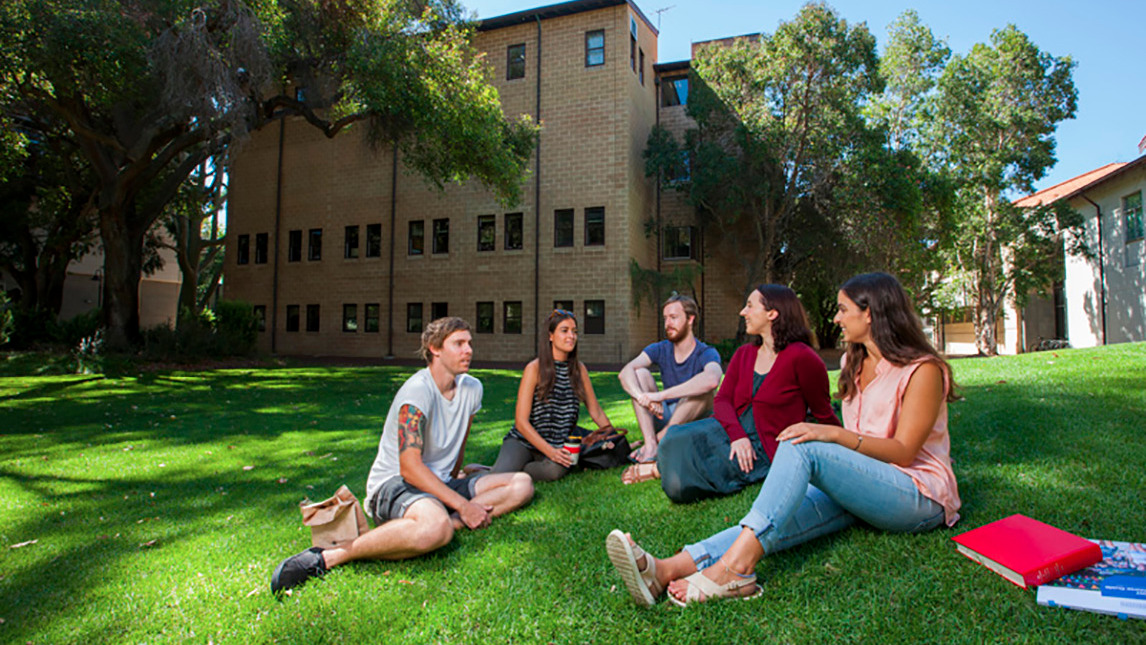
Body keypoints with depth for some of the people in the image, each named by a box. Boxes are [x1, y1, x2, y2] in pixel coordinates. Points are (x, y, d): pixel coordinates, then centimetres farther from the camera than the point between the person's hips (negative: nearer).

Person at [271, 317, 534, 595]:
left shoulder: (472, 388, 6)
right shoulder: (418, 390, -17)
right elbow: (410, 467, -22)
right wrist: (462, 505, -23)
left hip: (441, 483, 8)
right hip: (393, 485, -8)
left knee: (522, 484, -7)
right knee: (436, 527, -41)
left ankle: (450, 523, -23)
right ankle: (326, 558, -26)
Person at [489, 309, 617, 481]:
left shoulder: (579, 369, 6)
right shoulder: (535, 368, -8)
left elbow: (596, 411, 11)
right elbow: (521, 421, -12)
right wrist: (551, 451, -21)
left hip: (558, 443, 4)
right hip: (523, 441, -3)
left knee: (555, 470, -32)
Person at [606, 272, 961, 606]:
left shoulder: (923, 370, -6)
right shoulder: (853, 363, 18)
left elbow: (904, 451, -15)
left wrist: (835, 434, -27)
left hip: (921, 496, -6)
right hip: (863, 488, 6)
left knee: (802, 448, -31)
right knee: (789, 513, -26)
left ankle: (734, 565, -44)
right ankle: (667, 569, -47)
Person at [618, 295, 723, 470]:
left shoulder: (706, 354, -12)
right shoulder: (660, 349, 1)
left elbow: (712, 379, -39)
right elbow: (625, 372, -17)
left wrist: (661, 395, -42)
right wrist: (643, 398, -39)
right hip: (664, 418, 4)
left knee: (703, 388, -30)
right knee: (640, 373, -14)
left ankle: (657, 439, -25)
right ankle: (650, 446, -29)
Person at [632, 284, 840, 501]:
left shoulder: (801, 357, -10)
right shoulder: (744, 354, 12)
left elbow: (823, 414, -2)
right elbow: (722, 399, 2)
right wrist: (737, 435, -17)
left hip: (763, 451, -6)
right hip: (730, 432, 6)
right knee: (676, 440, -26)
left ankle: (661, 468, 8)